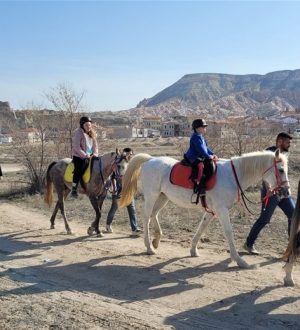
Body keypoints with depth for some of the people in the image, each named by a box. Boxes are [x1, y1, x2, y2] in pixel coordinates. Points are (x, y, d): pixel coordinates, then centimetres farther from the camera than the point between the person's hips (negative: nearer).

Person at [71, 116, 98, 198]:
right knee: (79, 169, -27)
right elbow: (76, 147, -14)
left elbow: (95, 145, 14)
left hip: (90, 156, 7)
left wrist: (95, 154, -4)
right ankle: (73, 189, -20)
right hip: (78, 156, -6)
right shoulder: (78, 133, -8)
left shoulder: (92, 133, 13)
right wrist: (85, 155, -19)